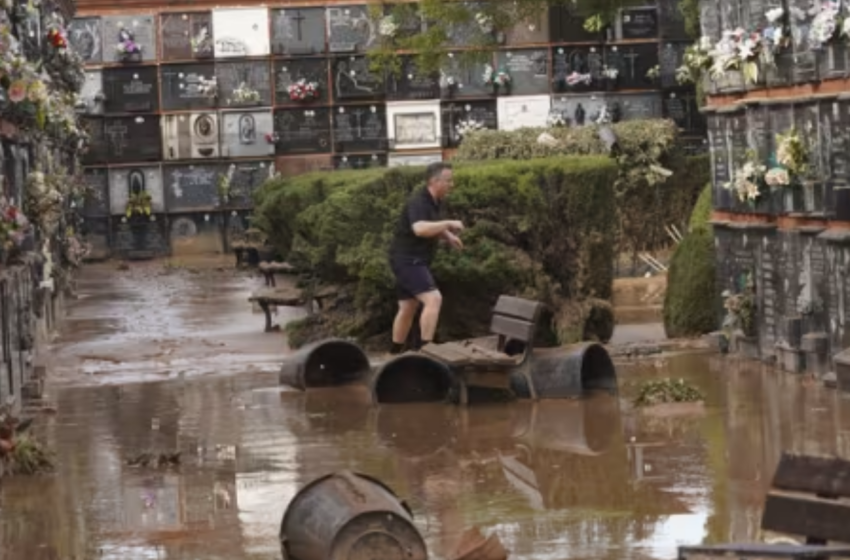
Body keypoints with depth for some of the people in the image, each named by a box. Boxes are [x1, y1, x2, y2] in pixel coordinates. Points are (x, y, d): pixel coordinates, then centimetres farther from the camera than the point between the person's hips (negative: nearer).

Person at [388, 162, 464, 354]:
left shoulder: (435, 202, 10)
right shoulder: (418, 202, -20)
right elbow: (420, 229, -38)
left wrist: (449, 236, 6)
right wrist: (449, 223, -30)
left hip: (416, 261, 10)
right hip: (407, 259, -10)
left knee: (408, 308, 15)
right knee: (433, 299, -21)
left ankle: (396, 354, 23)